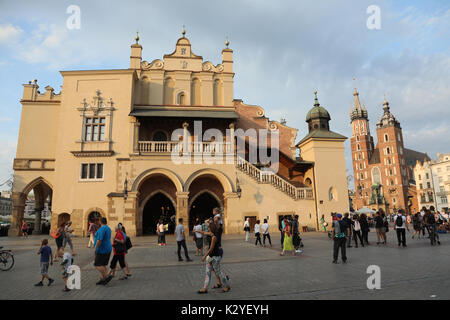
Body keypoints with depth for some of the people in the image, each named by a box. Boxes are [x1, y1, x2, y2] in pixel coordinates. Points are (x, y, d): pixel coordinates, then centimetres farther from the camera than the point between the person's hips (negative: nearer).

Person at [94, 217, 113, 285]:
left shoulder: (102, 228, -18)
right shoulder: (108, 228, 12)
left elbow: (99, 239, -25)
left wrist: (95, 248, -18)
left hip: (102, 250, -9)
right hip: (107, 249, 9)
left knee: (97, 265, -4)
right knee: (102, 265, 12)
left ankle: (107, 276, -9)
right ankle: (102, 279, 13)